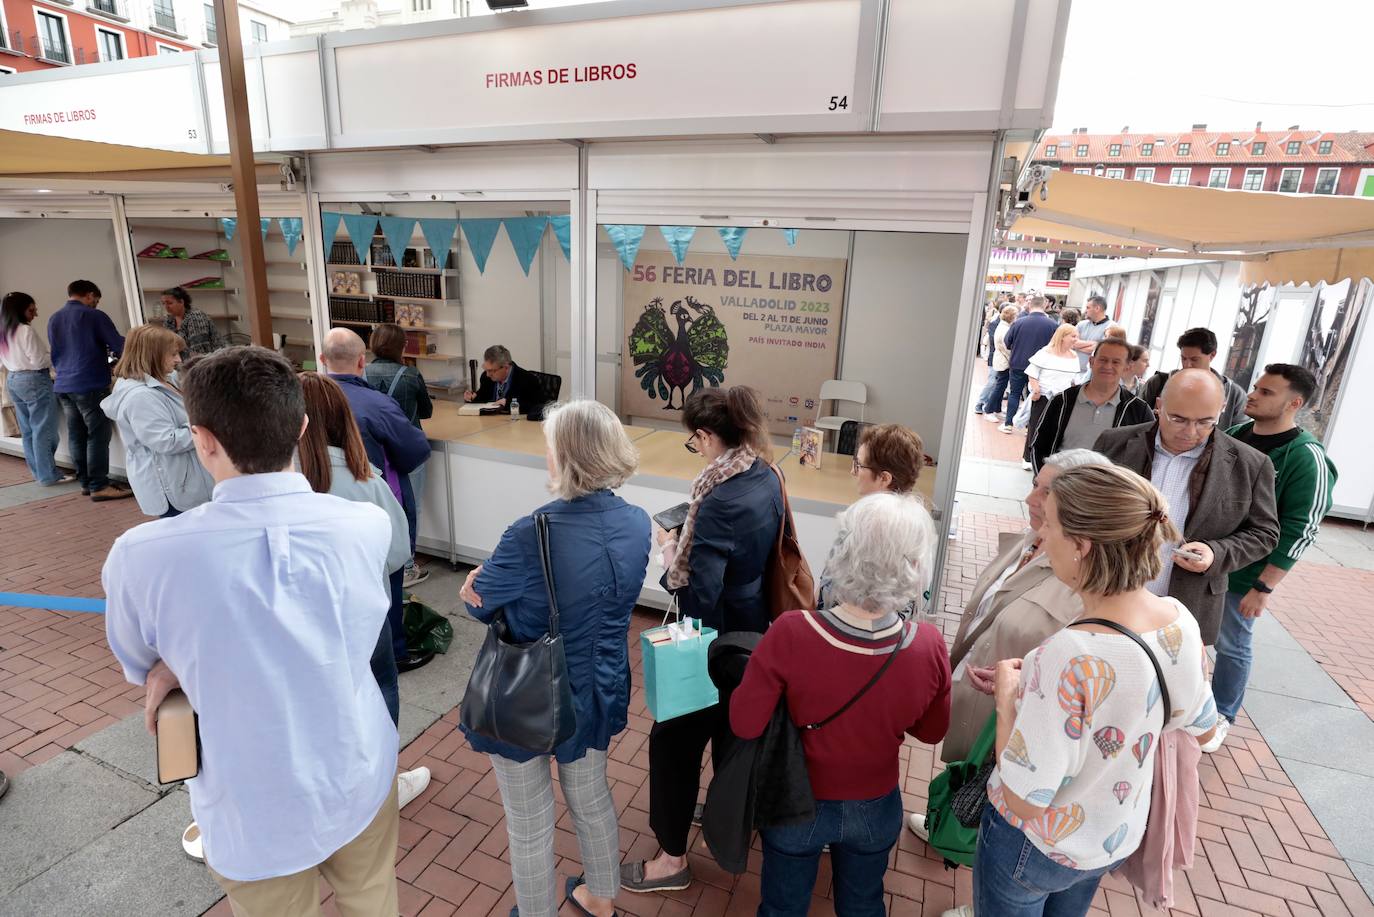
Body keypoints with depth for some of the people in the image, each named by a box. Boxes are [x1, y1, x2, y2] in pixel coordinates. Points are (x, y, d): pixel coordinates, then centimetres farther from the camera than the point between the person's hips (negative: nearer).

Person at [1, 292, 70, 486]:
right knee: (43, 430, -3)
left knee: (27, 430, 12)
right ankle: (48, 475, -1)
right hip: (34, 381, -9)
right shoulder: (26, 331, -16)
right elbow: (38, 361, -16)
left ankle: (38, 472, 19)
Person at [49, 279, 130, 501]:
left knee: (76, 435, 11)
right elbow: (119, 346, -10)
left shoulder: (53, 319, 13)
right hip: (90, 385, -7)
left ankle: (85, 482, 18)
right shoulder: (93, 316, -9)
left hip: (63, 386, 7)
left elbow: (56, 353, 24)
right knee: (98, 436, -5)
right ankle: (99, 486, -5)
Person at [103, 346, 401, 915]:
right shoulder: (369, 526, -20)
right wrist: (183, 666, -6)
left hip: (255, 816, -1)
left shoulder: (142, 555, -25)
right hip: (362, 782, 1)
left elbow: (139, 667, -3)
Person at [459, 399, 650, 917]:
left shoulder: (533, 535, -32)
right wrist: (498, 582, -8)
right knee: (591, 797, 30)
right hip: (598, 690, 6)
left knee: (529, 825, 20)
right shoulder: (637, 523, -12)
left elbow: (478, 604, -16)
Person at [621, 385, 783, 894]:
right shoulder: (767, 477, -5)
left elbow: (697, 598, -28)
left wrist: (671, 554, -13)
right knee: (733, 723, 28)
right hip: (755, 630, 9)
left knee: (675, 738, 9)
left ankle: (672, 858, 26)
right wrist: (692, 541, 3)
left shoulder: (718, 502, -30)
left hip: (718, 641, -9)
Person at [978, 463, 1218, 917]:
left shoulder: (1070, 657, -39)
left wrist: (1006, 695, -20)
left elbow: (1025, 799, -32)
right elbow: (1202, 726, 4)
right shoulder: (1180, 620, -16)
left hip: (1037, 846, -6)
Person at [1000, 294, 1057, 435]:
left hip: (1017, 365, 0)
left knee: (1014, 394, 13)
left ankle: (1008, 424, 12)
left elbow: (1007, 343, 1)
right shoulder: (1054, 325, -11)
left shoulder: (1018, 322, -10)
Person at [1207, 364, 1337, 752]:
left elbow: (1299, 531, -16)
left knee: (1231, 647, 10)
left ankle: (1222, 715, 31)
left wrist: (1264, 587, -17)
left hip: (1241, 575, -5)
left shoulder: (1306, 458, -16)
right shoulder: (1234, 435, 3)